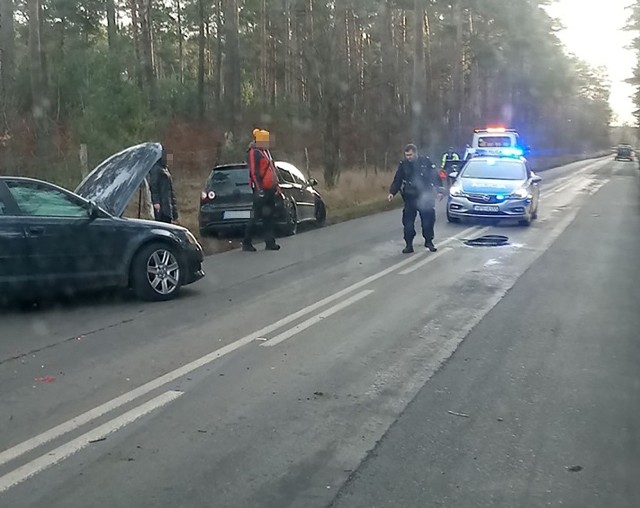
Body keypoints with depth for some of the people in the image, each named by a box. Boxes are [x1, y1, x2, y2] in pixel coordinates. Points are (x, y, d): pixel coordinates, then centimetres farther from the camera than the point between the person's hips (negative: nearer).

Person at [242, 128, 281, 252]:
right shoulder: (254, 153, -11)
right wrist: (259, 189, -22)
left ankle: (270, 242, 15)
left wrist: (276, 185, 19)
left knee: (269, 216, 10)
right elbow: (254, 172, -18)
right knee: (256, 216, -5)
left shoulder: (266, 152, 18)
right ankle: (246, 243, 2)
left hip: (270, 189, 9)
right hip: (261, 190, -9)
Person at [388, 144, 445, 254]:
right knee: (408, 222, -2)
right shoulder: (403, 165, 1)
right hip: (410, 199, 1)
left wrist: (440, 190, -6)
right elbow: (397, 180, 3)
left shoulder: (426, 162, -3)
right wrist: (392, 192, -9)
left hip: (425, 198, -1)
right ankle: (409, 245, 6)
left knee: (428, 220, 5)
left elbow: (435, 177, 0)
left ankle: (429, 242, 23)